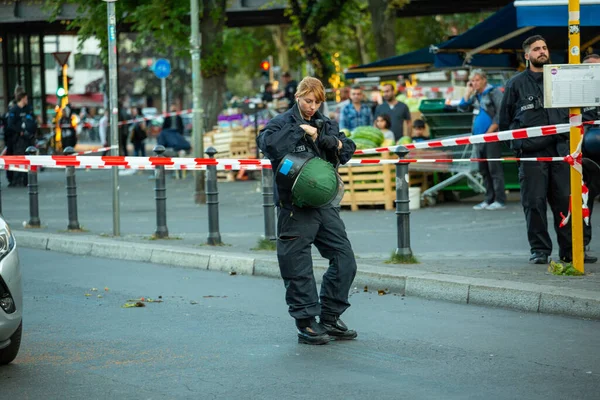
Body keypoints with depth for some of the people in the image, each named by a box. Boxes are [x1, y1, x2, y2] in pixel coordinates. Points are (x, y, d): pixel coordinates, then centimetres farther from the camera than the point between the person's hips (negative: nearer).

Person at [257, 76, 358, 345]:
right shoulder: (283, 123, -2)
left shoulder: (325, 123, 15)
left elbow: (348, 150, 10)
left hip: (324, 203, 6)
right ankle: (306, 324, 7)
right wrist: (301, 131, -18)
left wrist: (331, 141, -10)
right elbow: (267, 143, -23)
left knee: (345, 260, 6)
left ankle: (329, 318, 17)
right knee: (299, 269, -2)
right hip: (295, 208, -6)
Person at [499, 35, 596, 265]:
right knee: (534, 202, -3)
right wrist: (518, 143, 6)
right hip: (531, 152, -2)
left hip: (560, 150, 2)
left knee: (566, 200, 0)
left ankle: (570, 250, 5)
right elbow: (504, 119, 11)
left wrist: (569, 137, 11)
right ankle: (539, 250, 6)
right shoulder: (516, 84, 8)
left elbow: (573, 112, 22)